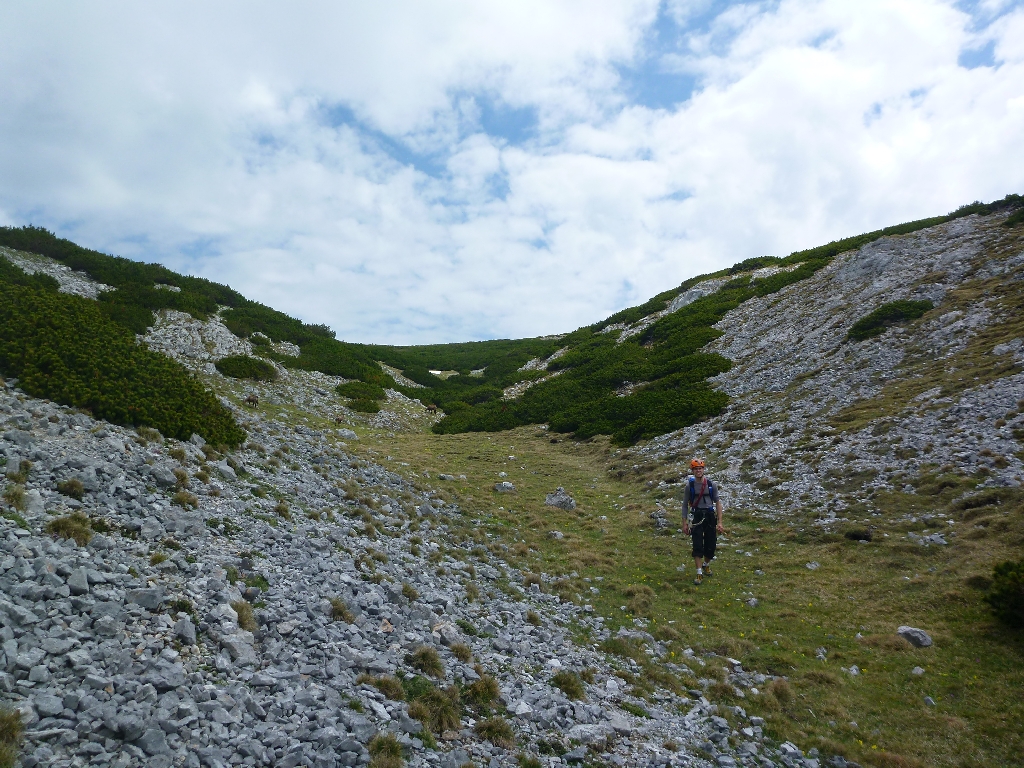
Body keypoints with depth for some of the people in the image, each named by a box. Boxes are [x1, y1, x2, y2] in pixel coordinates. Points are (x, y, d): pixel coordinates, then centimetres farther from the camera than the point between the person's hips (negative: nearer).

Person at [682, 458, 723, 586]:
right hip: (697, 516, -1)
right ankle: (699, 573, -1)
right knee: (697, 545, -8)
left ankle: (706, 565, 37)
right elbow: (685, 504, 3)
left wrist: (719, 522, -3)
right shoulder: (690, 485, -4)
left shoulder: (711, 484, -3)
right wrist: (684, 523, 1)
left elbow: (718, 503, 2)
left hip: (710, 516, 1)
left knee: (711, 545, 9)